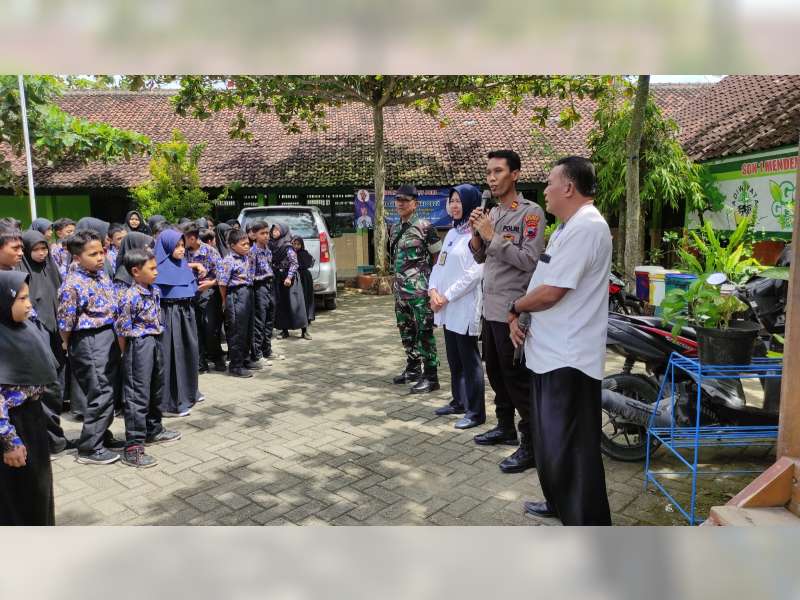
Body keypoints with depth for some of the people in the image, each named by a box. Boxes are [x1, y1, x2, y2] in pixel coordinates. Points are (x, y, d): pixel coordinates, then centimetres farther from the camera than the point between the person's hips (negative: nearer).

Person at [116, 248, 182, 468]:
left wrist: (155, 341, 13)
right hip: (139, 346, -9)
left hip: (155, 343, 9)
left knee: (156, 390, 21)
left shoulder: (155, 291, 6)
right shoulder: (131, 297, -19)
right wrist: (127, 354, -7)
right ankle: (133, 447, 3)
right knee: (137, 396, -4)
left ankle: (154, 430, 39)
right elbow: (122, 330, -15)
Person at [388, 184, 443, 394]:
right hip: (400, 287, 8)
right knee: (406, 330, 14)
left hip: (420, 288, -7)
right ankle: (412, 369, 28)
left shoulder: (425, 226, -8)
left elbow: (438, 257, -6)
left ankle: (431, 377, 1)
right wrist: (397, 280, 17)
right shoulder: (395, 228, 13)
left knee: (424, 331, -5)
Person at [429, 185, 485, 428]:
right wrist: (433, 290, -3)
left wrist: (447, 296, -16)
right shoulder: (451, 233, 16)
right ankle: (458, 402, 30)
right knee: (454, 358, 16)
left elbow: (475, 272, -19)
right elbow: (439, 265, 15)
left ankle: (476, 412, 8)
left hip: (465, 307, -8)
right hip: (447, 307, 8)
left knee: (469, 360, -1)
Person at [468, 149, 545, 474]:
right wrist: (476, 234, -2)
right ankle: (505, 427, 34)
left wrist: (493, 236, -18)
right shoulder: (492, 213, 13)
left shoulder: (530, 212, -10)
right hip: (490, 307, 8)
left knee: (517, 379, -4)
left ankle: (531, 445, 5)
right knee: (495, 372, 18)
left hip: (512, 310, -8)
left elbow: (529, 260, -19)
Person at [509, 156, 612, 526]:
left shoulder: (585, 227, -19)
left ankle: (586, 523, 11)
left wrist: (515, 307, -5)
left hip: (568, 358, -11)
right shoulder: (569, 227, 17)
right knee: (550, 437, 22)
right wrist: (519, 315, 3)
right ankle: (559, 502, 39)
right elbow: (542, 281, 19)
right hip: (550, 353, 11)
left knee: (570, 446, -2)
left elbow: (550, 292, -23)